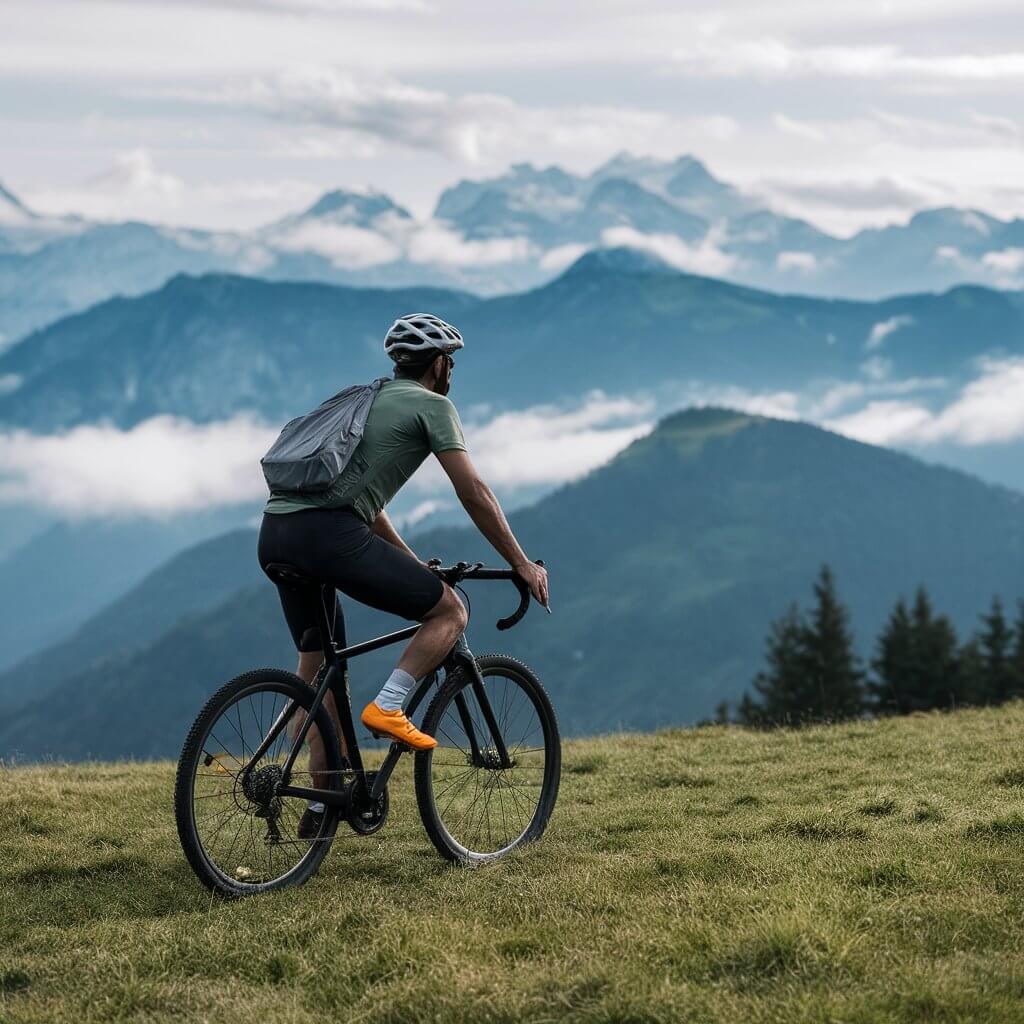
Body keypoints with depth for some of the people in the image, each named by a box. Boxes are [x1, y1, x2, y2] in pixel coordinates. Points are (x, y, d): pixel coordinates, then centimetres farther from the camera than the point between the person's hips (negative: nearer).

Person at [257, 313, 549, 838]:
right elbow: (474, 494, 2)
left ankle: (323, 805, 21)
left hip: (276, 533, 9)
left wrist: (414, 567, 43)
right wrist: (522, 564, 9)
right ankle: (387, 706, -9)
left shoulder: (368, 400, 32)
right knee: (450, 611, 5)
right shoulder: (432, 405, 8)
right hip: (328, 532, -8)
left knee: (318, 667, 20)